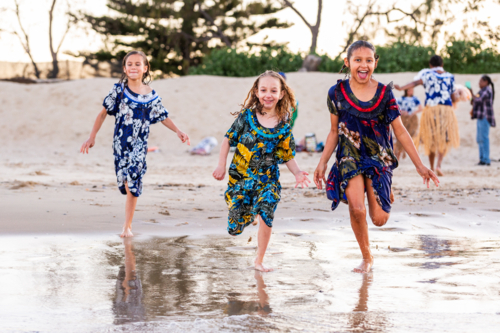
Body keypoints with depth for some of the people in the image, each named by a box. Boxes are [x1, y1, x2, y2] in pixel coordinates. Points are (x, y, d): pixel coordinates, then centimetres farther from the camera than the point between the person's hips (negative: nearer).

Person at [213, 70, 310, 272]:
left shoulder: (283, 126, -3)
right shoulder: (247, 116, -5)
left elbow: (288, 156, 3)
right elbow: (228, 140, 2)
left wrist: (297, 173, -13)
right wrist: (221, 165, -5)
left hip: (267, 179, 0)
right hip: (240, 177, 0)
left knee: (266, 216, -18)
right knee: (236, 226, 0)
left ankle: (259, 261, 1)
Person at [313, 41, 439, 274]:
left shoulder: (384, 93, -3)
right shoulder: (337, 93, -2)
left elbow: (400, 132, 3)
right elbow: (334, 132, 10)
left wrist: (420, 166, 3)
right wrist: (322, 163, 4)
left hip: (379, 158, 1)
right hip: (350, 157, 0)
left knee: (379, 219, -7)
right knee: (356, 209, -22)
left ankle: (379, 196, 31)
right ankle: (366, 257, 2)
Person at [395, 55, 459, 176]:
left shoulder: (426, 73, 4)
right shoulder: (450, 77, 10)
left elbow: (416, 82, -15)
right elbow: (452, 94, 14)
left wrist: (401, 88, -27)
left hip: (430, 109, 0)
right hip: (447, 109, 0)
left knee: (431, 139, 13)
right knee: (444, 139, 7)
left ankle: (432, 168, 17)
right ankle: (439, 164, -16)